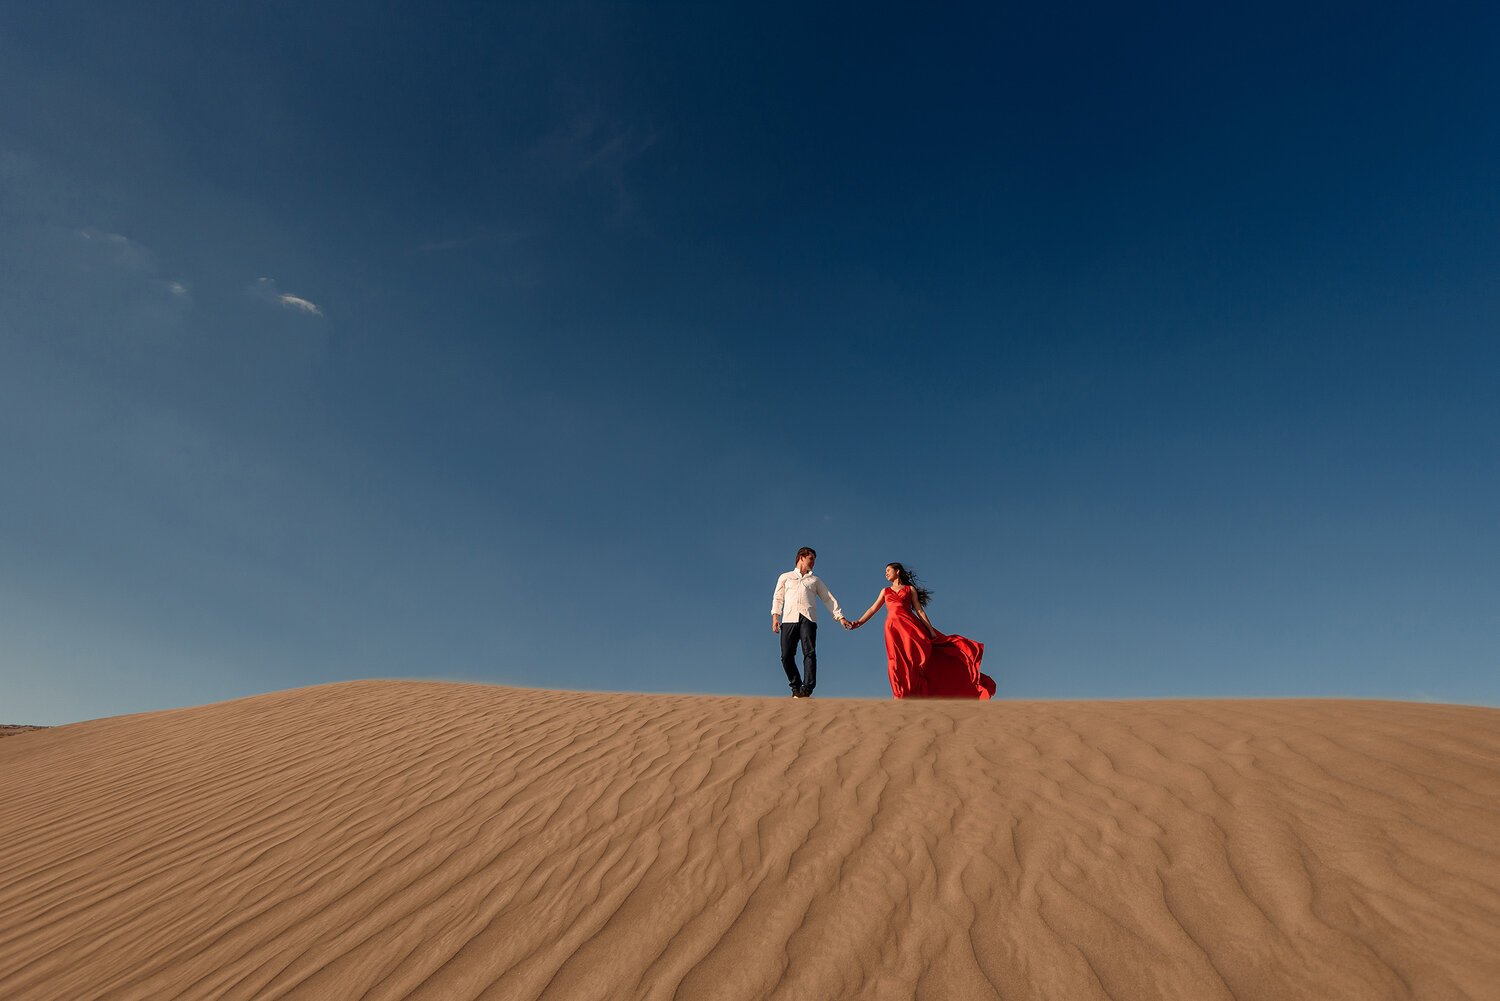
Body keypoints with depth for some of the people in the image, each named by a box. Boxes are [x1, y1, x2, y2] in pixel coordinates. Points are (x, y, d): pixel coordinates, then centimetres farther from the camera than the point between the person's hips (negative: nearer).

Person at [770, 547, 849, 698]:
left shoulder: (815, 580, 28)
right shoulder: (785, 577, 25)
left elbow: (829, 599, 25)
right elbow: (778, 598, 17)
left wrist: (840, 617, 14)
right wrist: (775, 616, 1)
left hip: (808, 618, 0)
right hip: (789, 618, 0)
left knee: (809, 652, -19)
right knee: (786, 656, -9)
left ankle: (807, 688, -25)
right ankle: (796, 687, 4)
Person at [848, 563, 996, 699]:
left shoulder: (910, 589, 19)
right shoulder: (885, 591, 27)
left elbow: (920, 611, 10)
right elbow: (873, 609, 24)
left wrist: (931, 631, 0)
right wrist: (859, 622, 10)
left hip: (911, 624, -1)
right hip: (893, 627, 1)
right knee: (902, 662, -14)